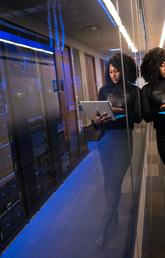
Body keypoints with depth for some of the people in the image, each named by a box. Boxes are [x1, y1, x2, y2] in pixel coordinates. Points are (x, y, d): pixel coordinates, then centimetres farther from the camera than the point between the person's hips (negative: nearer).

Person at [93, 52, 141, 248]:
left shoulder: (134, 90, 2)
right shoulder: (104, 90, 9)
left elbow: (138, 117, -3)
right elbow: (97, 114, 8)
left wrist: (122, 112, -20)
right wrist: (96, 121, -15)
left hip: (123, 138, -3)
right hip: (105, 138, 3)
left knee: (114, 182, -5)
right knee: (109, 181, 10)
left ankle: (105, 229, 4)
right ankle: (114, 219, 29)